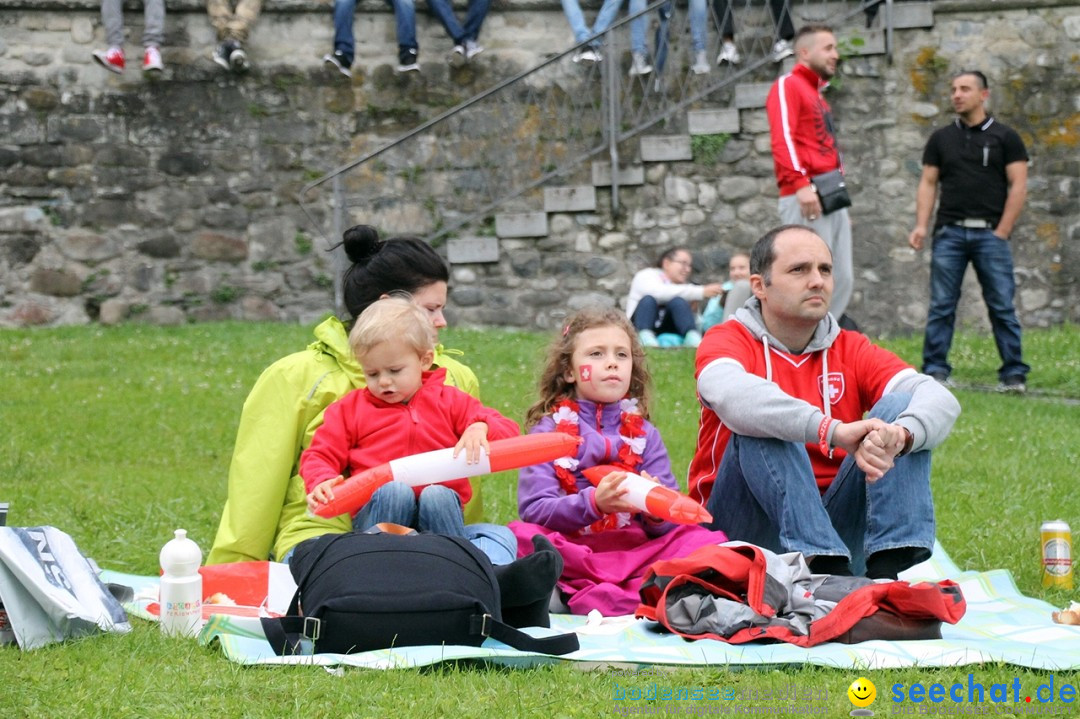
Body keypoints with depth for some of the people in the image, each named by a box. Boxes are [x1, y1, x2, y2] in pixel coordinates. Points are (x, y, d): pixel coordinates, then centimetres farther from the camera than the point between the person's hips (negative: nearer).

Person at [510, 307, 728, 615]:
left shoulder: (643, 434, 17)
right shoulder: (549, 430, 8)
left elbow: (667, 525, 8)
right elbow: (533, 509, -6)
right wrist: (592, 503, -22)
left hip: (635, 549, 3)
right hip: (572, 549, -3)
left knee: (703, 541, -22)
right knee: (525, 537, -33)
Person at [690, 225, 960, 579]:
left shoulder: (851, 350, 9)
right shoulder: (728, 341, -3)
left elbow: (940, 399, -9)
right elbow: (731, 393, -30)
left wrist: (900, 434, -34)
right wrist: (832, 431, -43)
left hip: (835, 529, 4)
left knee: (899, 406, -11)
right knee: (761, 423, -27)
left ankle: (890, 566, -30)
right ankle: (827, 567, -41)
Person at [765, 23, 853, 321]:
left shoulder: (818, 95, 25)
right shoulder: (787, 86, -2)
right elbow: (781, 139, -15)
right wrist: (801, 184, -25)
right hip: (806, 197, -9)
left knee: (843, 280, 6)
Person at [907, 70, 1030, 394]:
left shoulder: (1004, 137, 4)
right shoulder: (941, 139, 12)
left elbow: (1018, 186, 0)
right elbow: (928, 183, 11)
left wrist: (1002, 231, -8)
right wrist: (921, 226, -3)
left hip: (990, 233, -2)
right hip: (949, 233, 2)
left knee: (1002, 306, -2)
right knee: (941, 306, 0)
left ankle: (1014, 374, 2)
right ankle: (935, 372, 2)